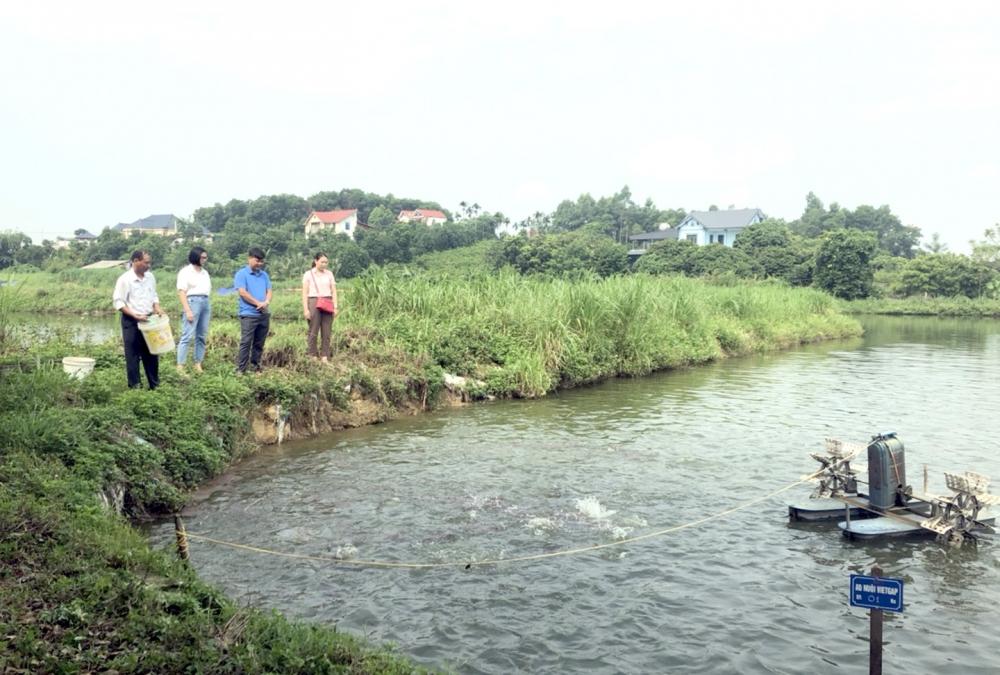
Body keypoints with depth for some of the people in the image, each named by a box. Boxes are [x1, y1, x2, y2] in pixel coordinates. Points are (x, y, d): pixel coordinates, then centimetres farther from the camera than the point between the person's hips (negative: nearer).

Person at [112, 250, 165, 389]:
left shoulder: (150, 277, 6)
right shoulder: (125, 279, -12)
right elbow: (118, 303, -13)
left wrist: (157, 309, -1)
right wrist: (135, 316, -21)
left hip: (148, 320, 6)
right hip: (131, 322, -6)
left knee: (151, 354, 10)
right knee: (133, 356, 1)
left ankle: (155, 385, 18)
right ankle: (134, 387, 9)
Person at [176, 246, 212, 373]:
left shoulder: (204, 272, 18)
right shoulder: (185, 271, -2)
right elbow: (181, 292, -7)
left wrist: (208, 307, 10)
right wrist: (187, 310, -15)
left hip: (206, 303, 7)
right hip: (193, 302, -7)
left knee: (201, 336, 7)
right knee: (187, 336, -10)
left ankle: (198, 364, 11)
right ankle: (180, 366, -9)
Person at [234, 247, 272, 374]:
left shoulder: (264, 275, 15)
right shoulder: (241, 274, -3)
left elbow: (269, 291, 9)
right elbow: (242, 292, -12)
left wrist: (266, 302, -13)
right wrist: (258, 303, -11)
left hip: (264, 314, 6)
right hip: (248, 314, -6)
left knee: (259, 343, 9)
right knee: (246, 342, -7)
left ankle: (256, 366, 18)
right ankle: (240, 369, -3)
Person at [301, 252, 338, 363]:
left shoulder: (329, 274, 13)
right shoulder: (308, 274, 3)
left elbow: (333, 291, 11)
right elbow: (304, 293, -1)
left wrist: (335, 307, 3)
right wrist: (305, 309, -8)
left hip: (327, 305, 3)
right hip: (314, 303, -3)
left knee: (326, 332, 1)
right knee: (313, 331, -3)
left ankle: (325, 357, 4)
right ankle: (312, 357, 1)